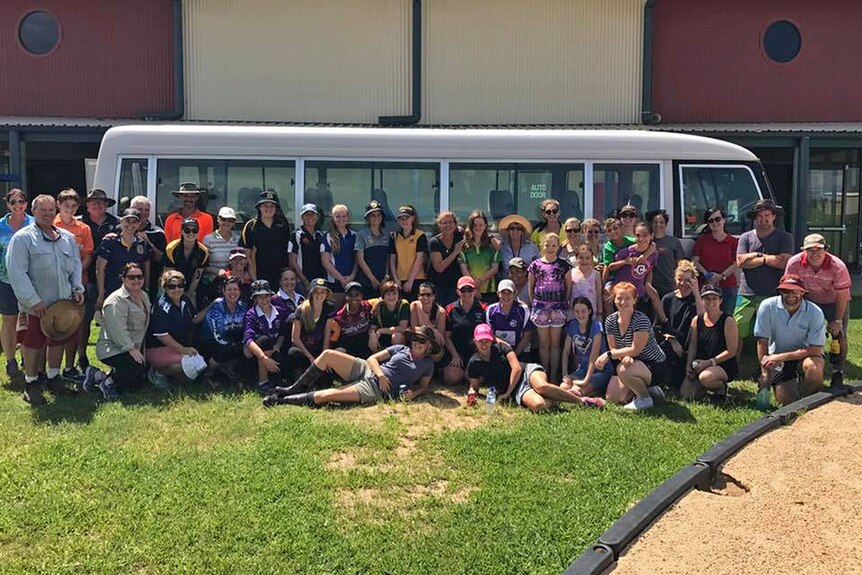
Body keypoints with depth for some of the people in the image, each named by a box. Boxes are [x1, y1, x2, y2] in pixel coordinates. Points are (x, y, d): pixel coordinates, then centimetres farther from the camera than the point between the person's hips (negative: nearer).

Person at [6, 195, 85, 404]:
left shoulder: (67, 238, 9)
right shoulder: (23, 238, -9)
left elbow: (76, 264, 17)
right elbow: (16, 272, -14)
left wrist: (77, 288, 3)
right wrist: (33, 300, -18)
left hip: (63, 302, 5)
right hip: (38, 304, -5)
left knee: (58, 339, 15)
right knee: (34, 342, 4)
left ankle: (53, 376, 31)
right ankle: (31, 383, 17)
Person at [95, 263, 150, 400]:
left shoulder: (144, 296, 11)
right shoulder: (116, 301, -18)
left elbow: (144, 325, 22)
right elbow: (117, 330, -25)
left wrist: (140, 349, 17)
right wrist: (131, 349, -26)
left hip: (134, 348, 10)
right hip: (112, 350, -9)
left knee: (139, 383, 4)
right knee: (137, 368, -30)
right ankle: (108, 383, -6)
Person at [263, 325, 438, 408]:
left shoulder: (427, 364, 7)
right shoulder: (400, 349, 14)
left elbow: (424, 386, 13)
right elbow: (372, 358, 11)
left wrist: (413, 393, -11)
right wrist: (380, 374, -10)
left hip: (376, 390, -5)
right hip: (366, 370, 5)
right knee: (328, 354, -15)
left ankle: (282, 400, -6)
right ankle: (295, 389, 2)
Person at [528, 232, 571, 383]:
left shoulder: (564, 265, 0)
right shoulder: (535, 265, 1)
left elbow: (568, 286, 5)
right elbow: (531, 286, 8)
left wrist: (564, 302, 2)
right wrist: (533, 303, 4)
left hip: (558, 307, 0)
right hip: (540, 307, 0)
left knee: (555, 343, 5)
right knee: (543, 343, 6)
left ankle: (554, 376, 11)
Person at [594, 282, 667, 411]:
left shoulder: (641, 319, -22)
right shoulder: (610, 320, -2)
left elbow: (635, 350, -25)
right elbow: (613, 348, -1)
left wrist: (608, 355, -25)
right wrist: (624, 356, -24)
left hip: (654, 366, -7)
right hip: (632, 362, 7)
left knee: (623, 370, -36)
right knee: (611, 398, -3)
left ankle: (645, 399, -9)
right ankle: (644, 388, 21)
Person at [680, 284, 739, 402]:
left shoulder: (728, 321, -9)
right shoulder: (697, 320, 6)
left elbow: (731, 351, -12)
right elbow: (692, 347, 7)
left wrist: (710, 362, -18)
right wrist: (689, 367, -6)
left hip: (725, 366, -5)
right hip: (701, 364, 5)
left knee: (705, 377, -36)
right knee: (685, 393, -11)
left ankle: (721, 387, -2)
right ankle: (705, 386, 19)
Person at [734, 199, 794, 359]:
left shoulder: (784, 237, 5)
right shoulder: (746, 237, 11)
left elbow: (784, 262, -10)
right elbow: (740, 262, -4)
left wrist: (758, 255, -5)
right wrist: (767, 259, -8)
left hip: (772, 295, -2)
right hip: (746, 293, 2)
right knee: (736, 333, 2)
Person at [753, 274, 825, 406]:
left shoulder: (815, 312, -18)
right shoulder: (767, 306, -17)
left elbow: (816, 350, -20)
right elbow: (762, 342, -13)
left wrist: (781, 357, -26)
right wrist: (764, 373, -17)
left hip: (805, 354, -1)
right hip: (777, 359, 1)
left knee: (814, 367, -35)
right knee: (786, 400, -12)